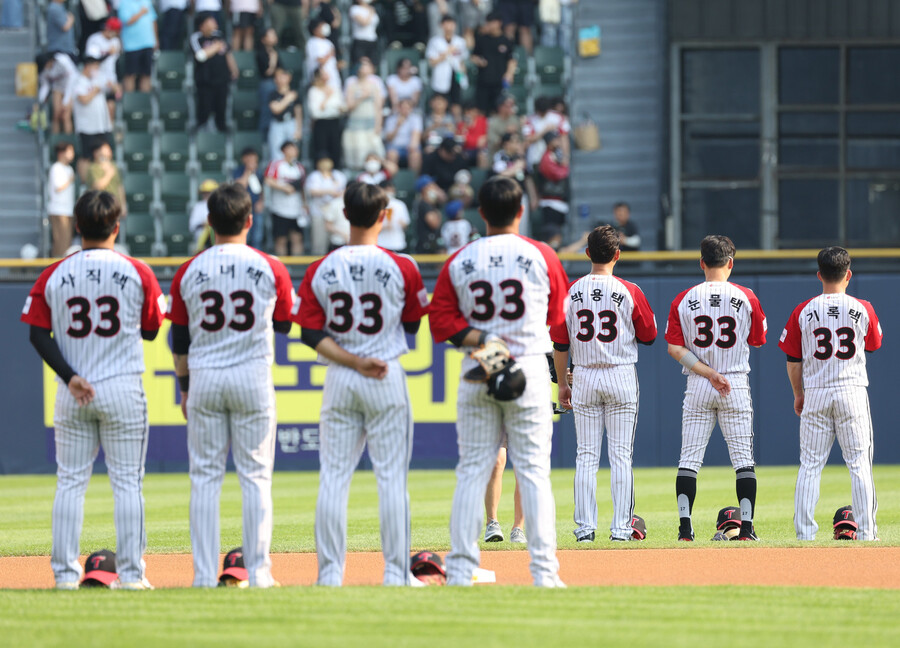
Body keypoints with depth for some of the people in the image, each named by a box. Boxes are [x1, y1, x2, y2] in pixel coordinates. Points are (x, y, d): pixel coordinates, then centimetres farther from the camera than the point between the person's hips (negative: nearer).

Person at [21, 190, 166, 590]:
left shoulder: (53, 276, 0)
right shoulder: (136, 273, -4)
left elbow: (38, 335, -5)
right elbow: (151, 330, 5)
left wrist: (70, 377, -9)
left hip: (72, 393, 2)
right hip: (123, 390, -1)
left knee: (70, 482, 7)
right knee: (127, 482, 3)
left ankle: (66, 572, 5)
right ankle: (130, 573, 1)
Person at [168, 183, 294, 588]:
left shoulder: (189, 272, 1)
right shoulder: (270, 269, -3)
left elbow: (179, 340, 6)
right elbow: (284, 324, 10)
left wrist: (184, 387, 17)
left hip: (204, 378, 1)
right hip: (253, 379, -1)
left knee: (205, 477, 5)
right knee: (255, 476, 3)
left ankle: (205, 574, 1)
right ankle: (258, 572, 0)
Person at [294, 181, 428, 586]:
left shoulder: (321, 271, -1)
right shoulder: (400, 268, -6)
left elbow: (311, 334, -5)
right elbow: (412, 324, 5)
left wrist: (353, 362, -7)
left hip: (338, 380, 2)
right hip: (388, 379, -2)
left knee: (334, 477, 5)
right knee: (392, 477, 1)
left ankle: (329, 573, 4)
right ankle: (396, 574, -1)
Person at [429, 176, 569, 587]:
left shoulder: (459, 262, 3)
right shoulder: (541, 257, -1)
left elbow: (441, 320, -3)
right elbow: (556, 316, 9)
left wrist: (481, 340, -9)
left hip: (475, 375, 2)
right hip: (530, 367, -2)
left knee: (472, 471, 4)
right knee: (534, 471, -1)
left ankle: (460, 570, 0)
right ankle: (544, 572, -5)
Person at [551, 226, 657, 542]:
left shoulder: (570, 292, -1)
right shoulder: (629, 292, -7)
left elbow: (560, 344, 2)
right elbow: (648, 337, 1)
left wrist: (562, 384, 11)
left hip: (584, 378, 2)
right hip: (621, 377, -2)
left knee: (586, 456, 5)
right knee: (621, 455, 1)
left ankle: (585, 528, 2)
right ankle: (621, 528, -1)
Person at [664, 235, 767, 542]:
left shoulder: (684, 300, -1)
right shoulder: (746, 298, -3)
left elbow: (674, 348, -8)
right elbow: (758, 340, 7)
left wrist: (709, 373, -9)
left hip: (697, 386, 1)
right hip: (737, 384, -1)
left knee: (689, 459, 4)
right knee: (743, 458, 4)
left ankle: (685, 527, -4)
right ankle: (746, 527, -2)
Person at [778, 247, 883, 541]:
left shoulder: (803, 312, -2)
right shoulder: (862, 310, -3)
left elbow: (793, 362, 2)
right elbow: (874, 344, 16)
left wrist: (798, 394, 16)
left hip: (815, 395, 0)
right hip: (852, 391, 0)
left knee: (810, 465, 4)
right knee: (859, 464, 3)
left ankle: (805, 533, -1)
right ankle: (866, 531, -1)